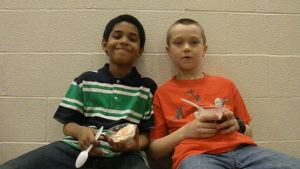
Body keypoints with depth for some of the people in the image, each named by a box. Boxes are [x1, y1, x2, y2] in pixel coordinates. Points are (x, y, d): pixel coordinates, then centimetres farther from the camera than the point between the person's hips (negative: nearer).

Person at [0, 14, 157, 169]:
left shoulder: (147, 87, 11)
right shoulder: (85, 80, 14)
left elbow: (147, 133, 9)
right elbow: (68, 124, 13)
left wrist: (136, 144, -13)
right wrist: (80, 131, -10)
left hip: (123, 156, -1)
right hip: (78, 149, 2)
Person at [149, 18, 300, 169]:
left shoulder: (225, 84, 23)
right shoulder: (162, 93, 14)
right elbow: (154, 151, 10)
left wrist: (236, 124, 4)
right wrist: (186, 131, -5)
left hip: (241, 149, 4)